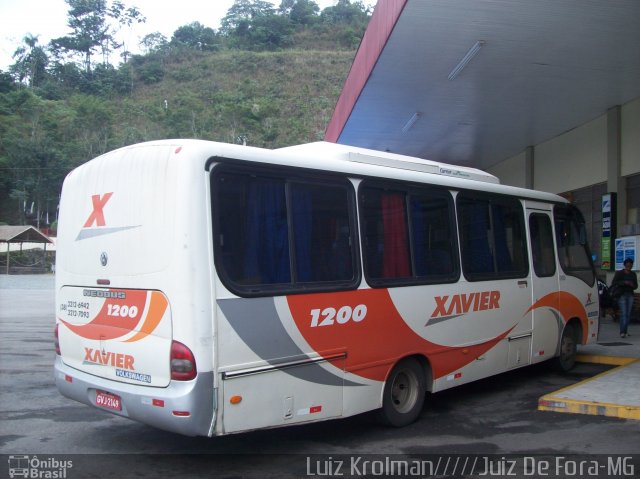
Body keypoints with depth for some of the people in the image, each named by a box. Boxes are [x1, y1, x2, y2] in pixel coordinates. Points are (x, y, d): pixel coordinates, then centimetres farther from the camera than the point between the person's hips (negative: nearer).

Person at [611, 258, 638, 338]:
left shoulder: (633, 274, 13)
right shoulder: (619, 273, 1)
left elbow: (636, 286, 19)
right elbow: (613, 283, -5)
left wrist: (632, 285, -5)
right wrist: (624, 282, -17)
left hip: (630, 295, 4)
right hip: (622, 295, -4)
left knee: (628, 314, 3)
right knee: (623, 313, -13)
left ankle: (625, 331, 11)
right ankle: (622, 332, -17)